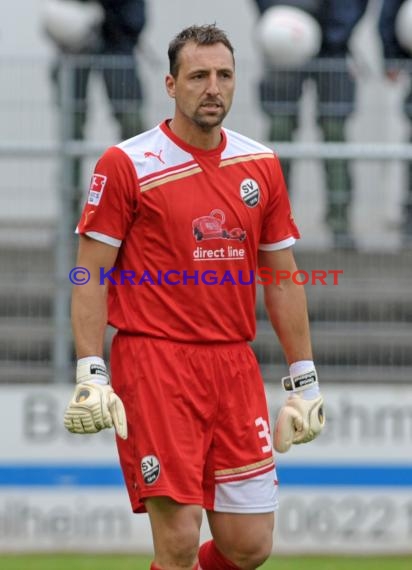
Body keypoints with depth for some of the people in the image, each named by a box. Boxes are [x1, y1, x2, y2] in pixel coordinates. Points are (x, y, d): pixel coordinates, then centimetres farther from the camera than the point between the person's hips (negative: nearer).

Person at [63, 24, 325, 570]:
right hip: (154, 362, -5)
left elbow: (282, 280, 16)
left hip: (235, 364, 5)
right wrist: (90, 375, -12)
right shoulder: (126, 164, -4)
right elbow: (91, 276, -3)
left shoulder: (261, 165, 10)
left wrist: (304, 380, 13)